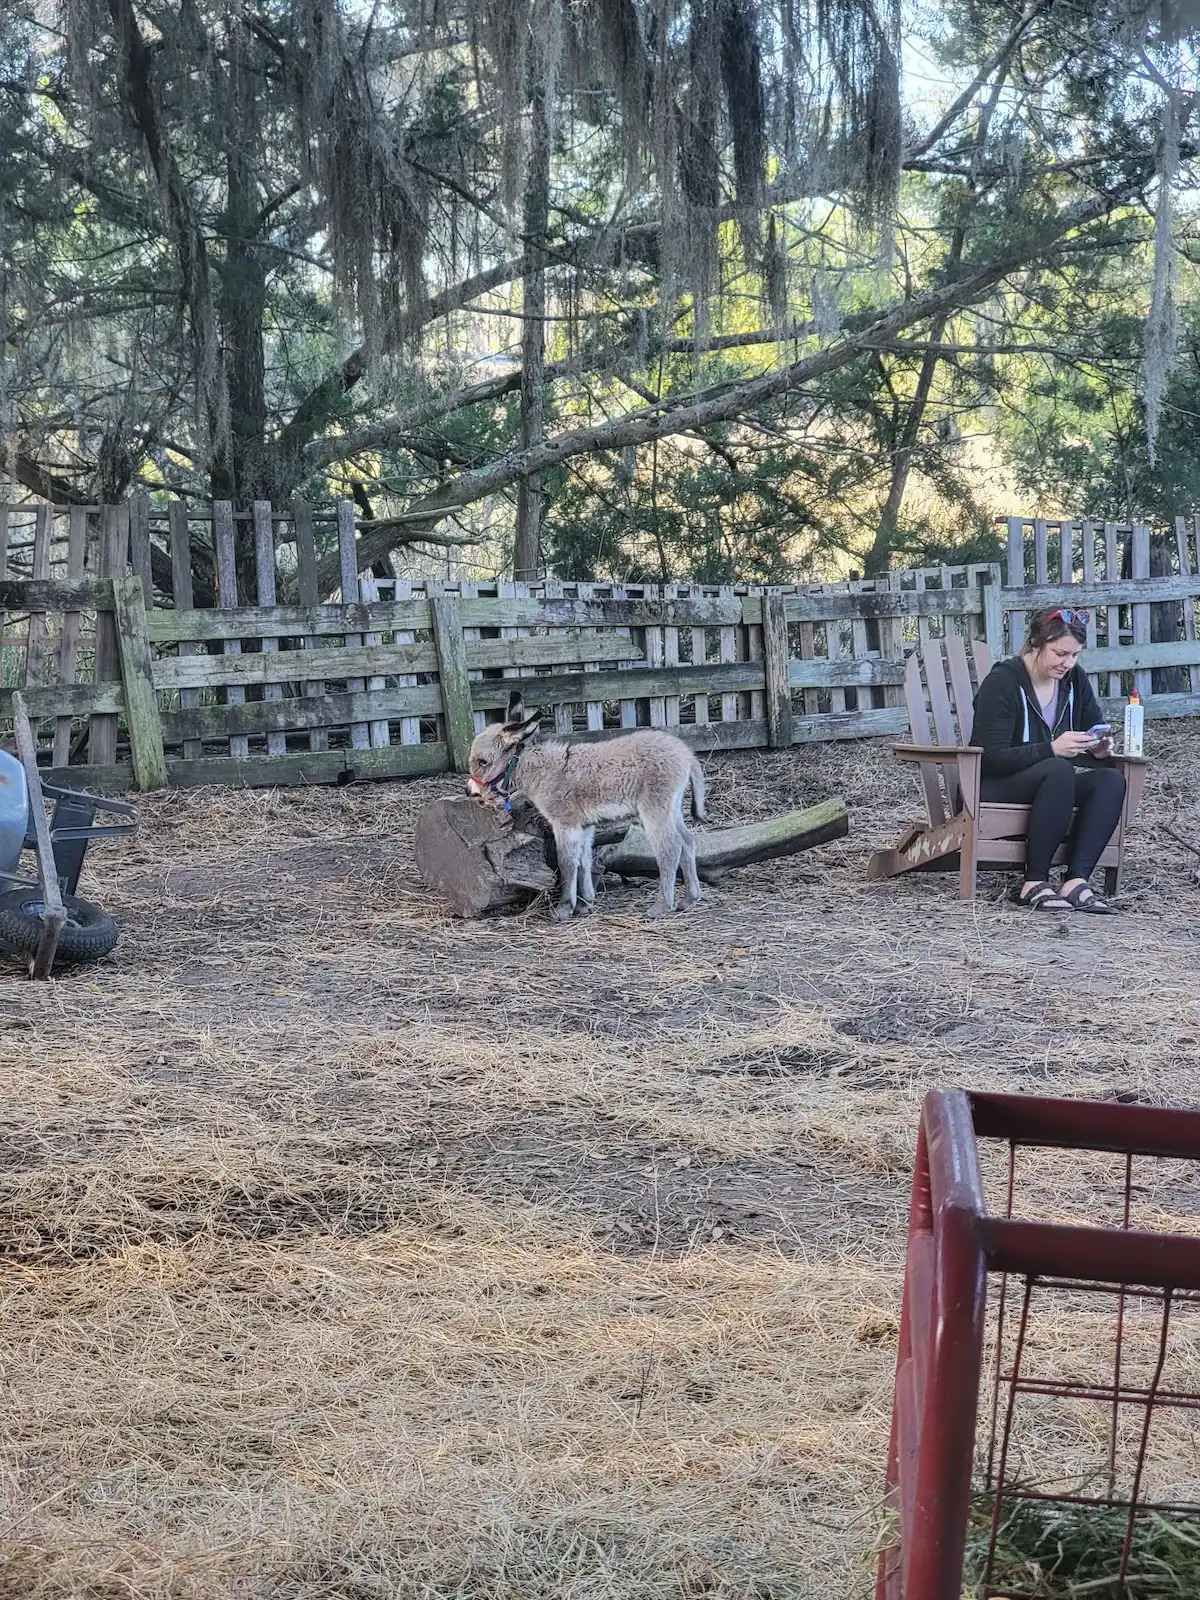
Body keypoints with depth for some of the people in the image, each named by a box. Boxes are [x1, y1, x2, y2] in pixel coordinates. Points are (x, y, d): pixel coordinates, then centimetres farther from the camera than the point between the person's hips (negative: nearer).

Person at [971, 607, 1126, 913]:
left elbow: (1096, 725, 15)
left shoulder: (1074, 678, 5)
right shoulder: (1002, 681, -14)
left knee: (1111, 779, -22)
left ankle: (1076, 880, -30)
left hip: (1054, 784, 7)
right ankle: (1034, 884, -32)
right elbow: (993, 758, -21)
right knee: (1059, 771, -36)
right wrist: (1052, 749, -33)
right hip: (995, 786, -7)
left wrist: (1100, 747, -11)